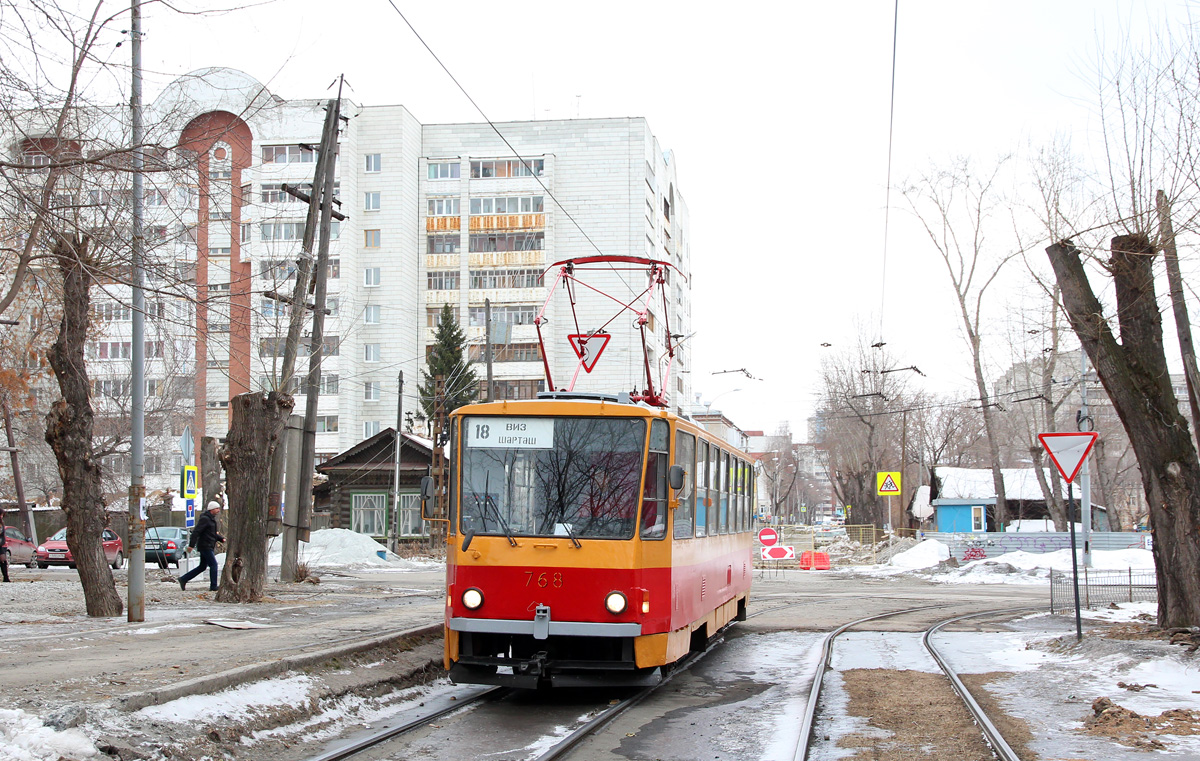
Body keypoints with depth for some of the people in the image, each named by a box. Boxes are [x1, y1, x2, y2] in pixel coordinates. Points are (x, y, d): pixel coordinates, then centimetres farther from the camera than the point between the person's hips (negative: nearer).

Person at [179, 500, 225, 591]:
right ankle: (213, 586, -5)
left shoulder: (212, 519, 18)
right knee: (213, 564, -9)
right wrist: (191, 545, -24)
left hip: (209, 547, 10)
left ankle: (183, 579, 17)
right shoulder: (205, 519, -14)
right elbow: (196, 532, -20)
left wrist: (222, 539, 11)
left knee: (202, 566, 12)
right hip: (205, 546, -10)